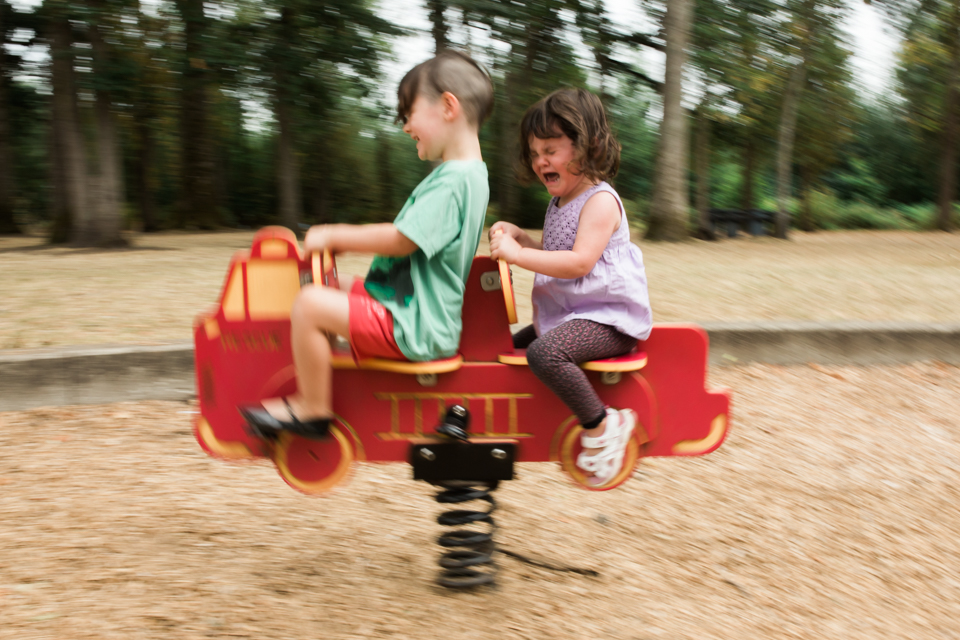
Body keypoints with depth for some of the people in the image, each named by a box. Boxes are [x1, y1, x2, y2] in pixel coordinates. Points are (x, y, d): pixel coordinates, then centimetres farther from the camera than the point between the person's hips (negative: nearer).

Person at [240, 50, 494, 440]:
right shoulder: (464, 174, 13)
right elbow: (409, 236, 19)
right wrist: (344, 240, 12)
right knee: (329, 290, 21)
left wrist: (332, 236, -14)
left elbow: (401, 240, -26)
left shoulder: (454, 181, -21)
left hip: (415, 329, -11)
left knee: (310, 304, -18)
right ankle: (308, 395, 23)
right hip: (417, 314, 11)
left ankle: (313, 410, -3)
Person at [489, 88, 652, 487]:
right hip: (569, 314, 11)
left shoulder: (600, 200, -15)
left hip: (608, 319, -11)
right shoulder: (560, 203, 16)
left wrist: (517, 255, -27)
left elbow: (579, 262, -27)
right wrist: (519, 237, 13)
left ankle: (601, 426, -19)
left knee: (543, 352, -33)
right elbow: (552, 255, 30)